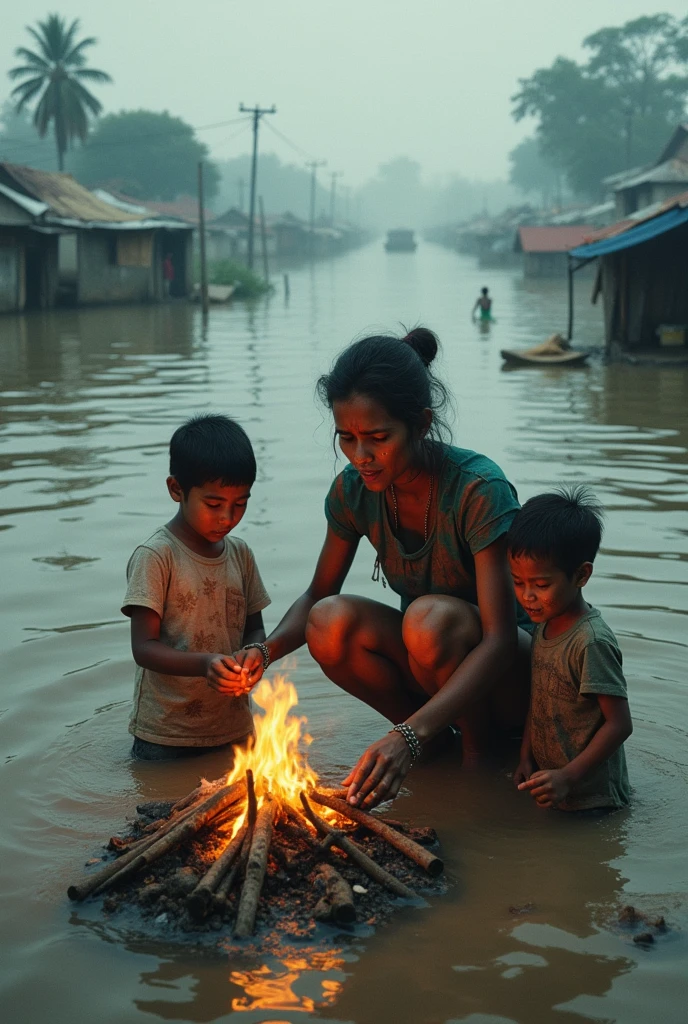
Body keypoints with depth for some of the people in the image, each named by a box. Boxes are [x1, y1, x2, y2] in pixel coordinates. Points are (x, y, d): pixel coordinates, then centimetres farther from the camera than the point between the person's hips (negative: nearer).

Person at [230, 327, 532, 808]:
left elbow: (499, 640, -33)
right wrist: (268, 648, -21)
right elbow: (317, 595, 3)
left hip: (510, 675, -5)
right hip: (427, 664, 5)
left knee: (432, 616, -36)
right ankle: (437, 736, -2)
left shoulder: (479, 489, -28)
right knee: (330, 621, -23)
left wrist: (408, 736, -46)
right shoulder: (354, 490, -11)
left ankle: (480, 752, -8)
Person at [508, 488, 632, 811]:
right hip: (548, 774, 8)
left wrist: (568, 777, -25)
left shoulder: (591, 642, -24)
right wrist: (526, 757, 7)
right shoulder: (545, 625, 4)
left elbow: (620, 724, -22)